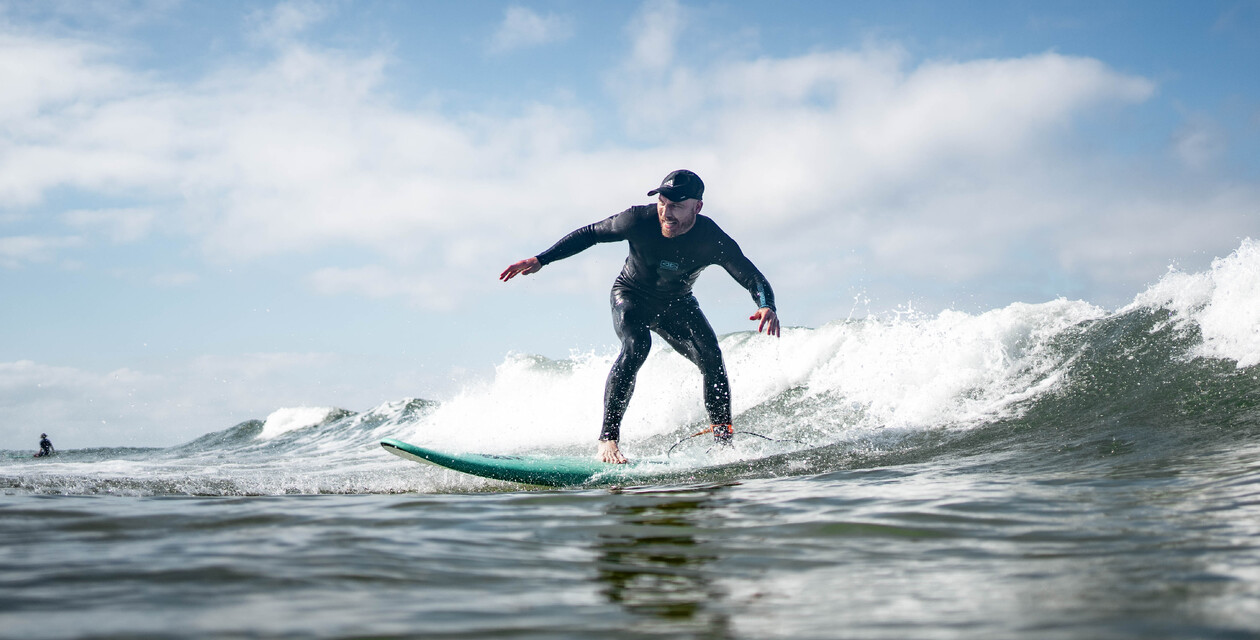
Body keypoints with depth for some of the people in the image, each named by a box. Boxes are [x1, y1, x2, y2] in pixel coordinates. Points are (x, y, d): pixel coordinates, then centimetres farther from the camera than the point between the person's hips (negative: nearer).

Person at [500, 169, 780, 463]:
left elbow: (752, 277, -23)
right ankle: (608, 439, -29)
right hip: (631, 297, -2)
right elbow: (589, 234, -14)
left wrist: (767, 306, -45)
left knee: (711, 357, -17)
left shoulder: (713, 240, -26)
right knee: (637, 345, -30)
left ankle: (723, 437, 0)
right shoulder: (639, 220, -28)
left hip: (677, 304, 2)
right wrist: (540, 259, -18)